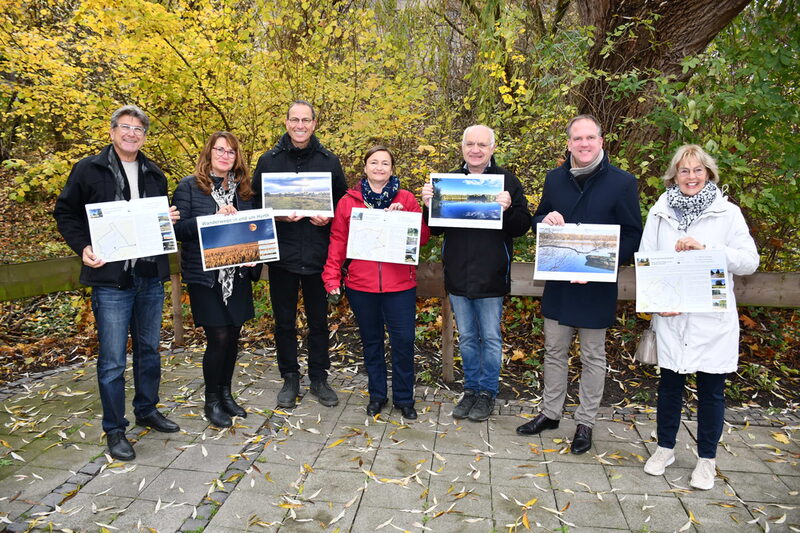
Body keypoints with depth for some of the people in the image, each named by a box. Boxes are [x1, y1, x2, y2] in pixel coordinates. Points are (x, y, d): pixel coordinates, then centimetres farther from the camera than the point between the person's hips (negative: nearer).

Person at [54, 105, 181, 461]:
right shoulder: (88, 169, -1)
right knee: (112, 361, 0)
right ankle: (114, 430, 15)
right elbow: (65, 213, 2)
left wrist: (171, 219, -1)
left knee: (149, 349, 16)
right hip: (111, 278, -5)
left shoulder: (155, 174, 12)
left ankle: (147, 411, 34)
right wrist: (82, 247, -13)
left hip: (151, 277, 5)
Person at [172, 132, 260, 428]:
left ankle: (226, 393, 29)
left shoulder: (243, 189, 11)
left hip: (237, 276, 5)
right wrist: (214, 218, -22)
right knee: (218, 337, -5)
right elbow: (178, 228, -10)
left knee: (233, 336, 10)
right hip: (205, 276, -4)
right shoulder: (189, 187, -2)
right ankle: (212, 401, 15)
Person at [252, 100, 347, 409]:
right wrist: (276, 215, -14)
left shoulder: (329, 161, 5)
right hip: (282, 254, 0)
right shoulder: (269, 161, 4)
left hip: (318, 255, 0)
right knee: (284, 321, 9)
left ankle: (319, 378, 25)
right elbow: (255, 203, 5)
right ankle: (290, 379, 24)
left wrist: (328, 217, -11)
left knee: (318, 319, 10)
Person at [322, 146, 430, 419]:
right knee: (371, 341, 13)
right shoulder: (348, 201, 5)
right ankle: (377, 394, 30)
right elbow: (338, 241, 4)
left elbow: (422, 238, 0)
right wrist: (332, 276, -2)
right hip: (360, 285, 1)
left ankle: (404, 397, 21)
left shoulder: (406, 199, 3)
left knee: (403, 340, 2)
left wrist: (403, 216, -14)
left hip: (400, 285, -1)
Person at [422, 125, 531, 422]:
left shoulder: (507, 182, -4)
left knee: (491, 338, 9)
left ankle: (488, 392, 25)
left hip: (491, 278, -3)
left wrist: (508, 210, -25)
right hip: (457, 276, 4)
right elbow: (435, 229, 10)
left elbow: (522, 227, -6)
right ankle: (471, 389, 30)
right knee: (467, 338, 15)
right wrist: (429, 206, -9)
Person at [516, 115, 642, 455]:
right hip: (558, 283, 4)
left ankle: (585, 423, 26)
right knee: (554, 351, 15)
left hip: (597, 287, -4)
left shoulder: (622, 183, -8)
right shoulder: (555, 179, 4)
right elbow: (537, 220, 15)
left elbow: (633, 236, -7)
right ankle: (550, 413, 32)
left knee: (593, 357, 10)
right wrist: (546, 220, -11)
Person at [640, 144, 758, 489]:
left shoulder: (728, 213, 0)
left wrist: (705, 248, -19)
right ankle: (665, 448, 32)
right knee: (669, 384, 13)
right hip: (671, 318, 1)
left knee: (711, 389, 9)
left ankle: (707, 459, 27)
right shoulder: (659, 213, 4)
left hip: (713, 319, -1)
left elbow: (749, 261, -6)